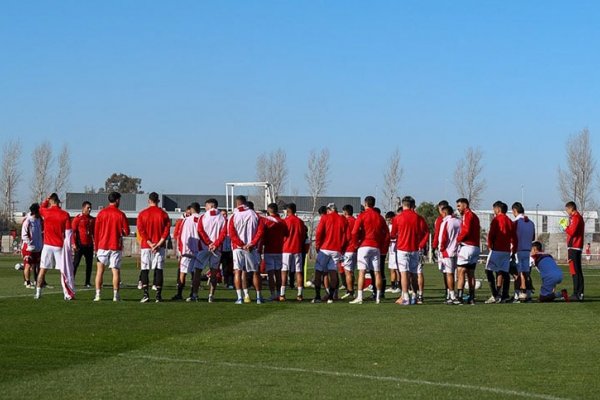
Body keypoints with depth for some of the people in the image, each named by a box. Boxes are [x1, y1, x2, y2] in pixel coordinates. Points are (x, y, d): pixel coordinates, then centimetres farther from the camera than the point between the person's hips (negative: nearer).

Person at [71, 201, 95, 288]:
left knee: (89, 264, 7)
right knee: (75, 263, -4)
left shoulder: (92, 219, 12)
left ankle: (88, 282, 14)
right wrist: (74, 243, -15)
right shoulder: (77, 218, -6)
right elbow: (73, 231, -9)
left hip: (89, 245, 6)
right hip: (80, 245, -6)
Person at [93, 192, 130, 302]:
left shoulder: (101, 213, 1)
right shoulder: (120, 214, -4)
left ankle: (98, 294, -1)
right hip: (116, 247, -1)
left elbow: (96, 231, 3)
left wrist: (96, 247, 10)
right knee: (116, 271, 1)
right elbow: (126, 232, -3)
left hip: (102, 246, 1)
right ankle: (116, 295, -5)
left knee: (100, 271, 5)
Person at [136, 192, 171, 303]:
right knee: (159, 270, 1)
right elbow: (167, 230, -5)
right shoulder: (163, 214, 2)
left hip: (145, 245, -1)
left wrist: (150, 243, -9)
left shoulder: (142, 214, 1)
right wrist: (158, 244, -9)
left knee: (145, 270, 3)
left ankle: (145, 294, -7)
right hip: (160, 247, 1)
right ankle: (158, 295, -3)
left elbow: (141, 230, -6)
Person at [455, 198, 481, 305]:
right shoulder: (474, 216, 21)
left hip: (467, 247, -9)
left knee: (461, 272, -10)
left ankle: (459, 297, -15)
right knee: (471, 274, 11)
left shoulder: (467, 215, -7)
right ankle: (471, 298, 10)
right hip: (475, 247, 9)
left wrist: (458, 239, -5)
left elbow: (466, 231, -19)